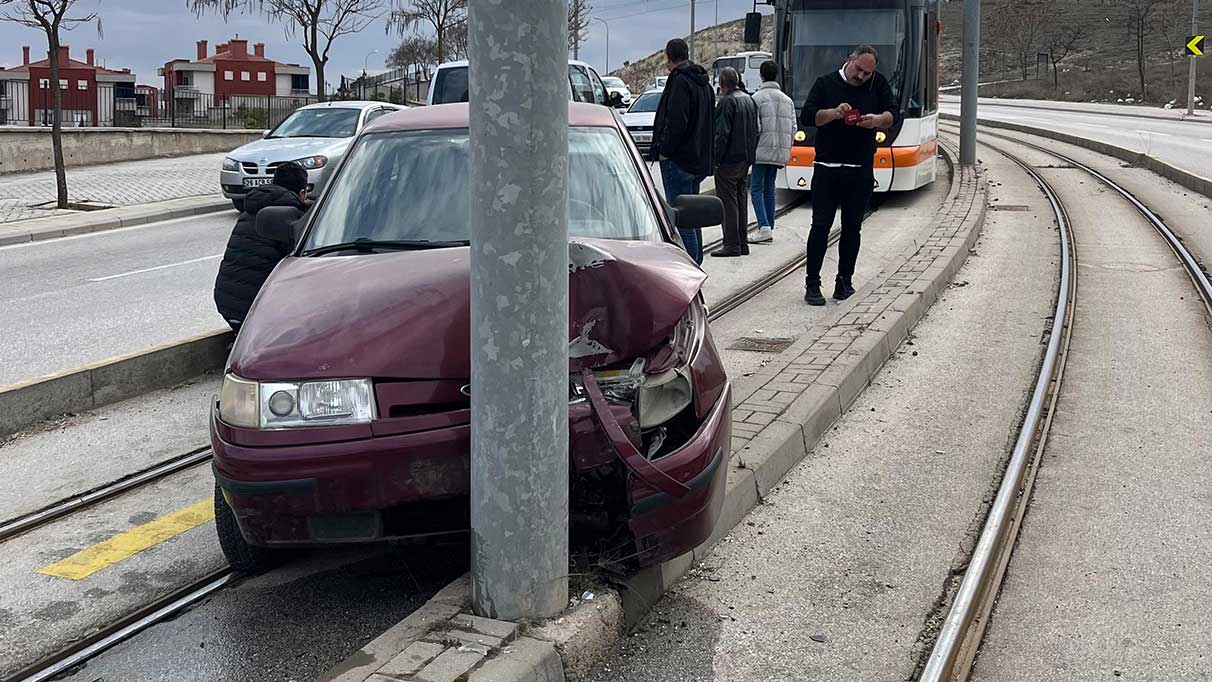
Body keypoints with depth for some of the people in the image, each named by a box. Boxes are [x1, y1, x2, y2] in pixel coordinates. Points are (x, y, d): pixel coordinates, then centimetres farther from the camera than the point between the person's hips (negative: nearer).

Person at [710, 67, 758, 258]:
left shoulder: (727, 101, -14)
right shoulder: (749, 99, 13)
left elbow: (722, 134, -19)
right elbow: (756, 131, 18)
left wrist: (714, 158, -14)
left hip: (729, 160, -8)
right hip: (746, 160, 8)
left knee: (728, 203, -5)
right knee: (742, 201, 13)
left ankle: (732, 245, -7)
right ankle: (742, 243, 16)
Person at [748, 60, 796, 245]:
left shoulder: (757, 97, -8)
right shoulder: (787, 100, 12)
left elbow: (755, 127, -14)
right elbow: (793, 127, 10)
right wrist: (786, 149, 16)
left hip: (762, 150, -6)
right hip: (780, 153, 6)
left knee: (757, 188, -3)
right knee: (769, 188, 13)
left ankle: (764, 228, -16)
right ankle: (769, 228, 12)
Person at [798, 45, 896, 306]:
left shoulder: (878, 84, 8)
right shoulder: (826, 83, 3)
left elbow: (893, 115, 0)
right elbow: (806, 116, -6)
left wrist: (877, 120, -22)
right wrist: (834, 113, -22)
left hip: (861, 170, 2)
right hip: (827, 169, -2)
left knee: (852, 227, 7)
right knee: (821, 226, -2)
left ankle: (845, 281, 16)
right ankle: (812, 283, 2)